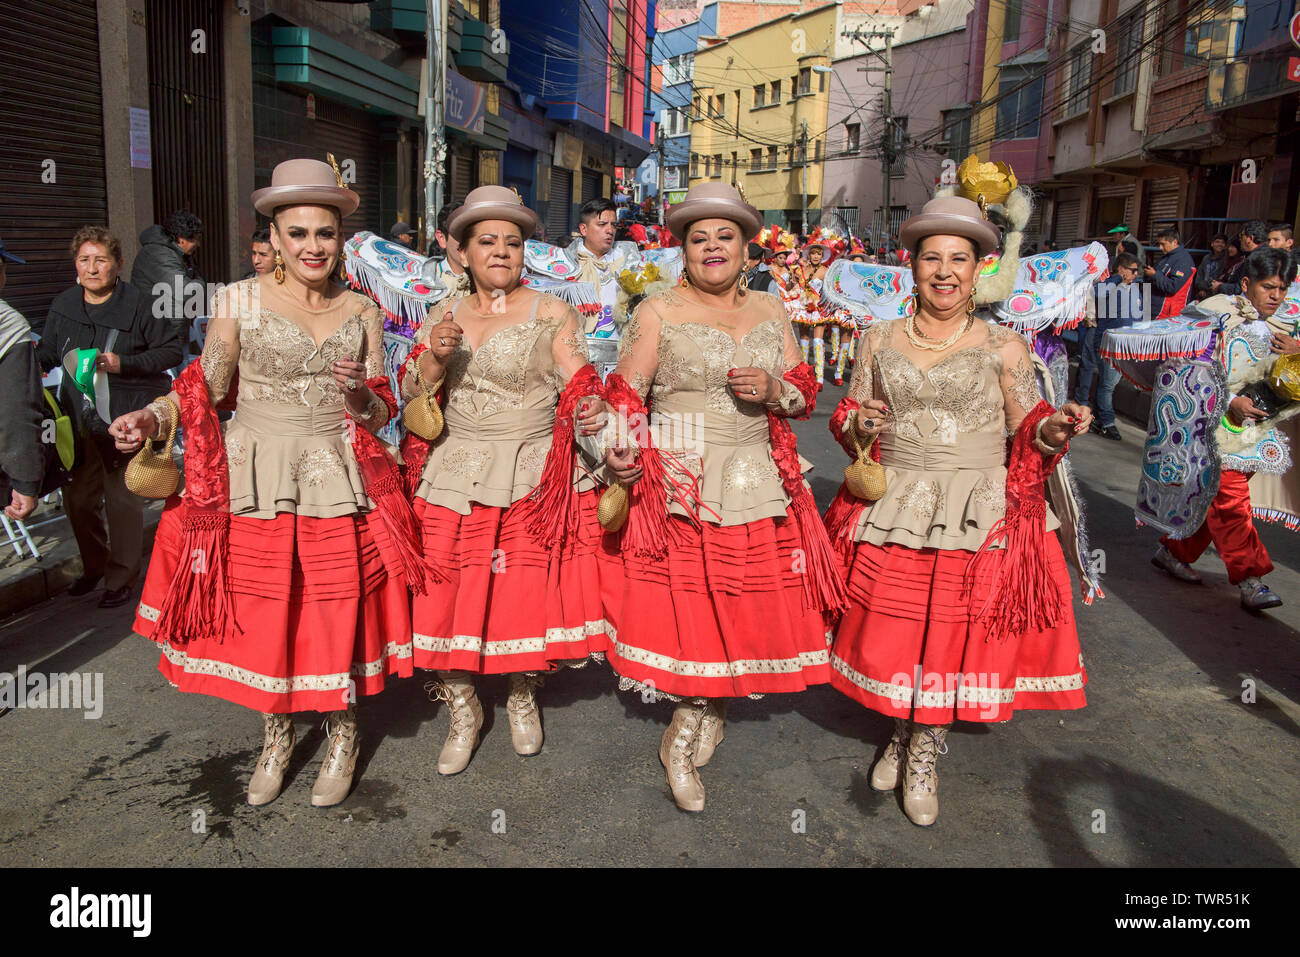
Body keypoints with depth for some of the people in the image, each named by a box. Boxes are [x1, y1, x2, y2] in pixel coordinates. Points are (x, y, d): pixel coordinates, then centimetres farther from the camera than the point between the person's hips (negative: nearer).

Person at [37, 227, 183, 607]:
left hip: (126, 418, -5)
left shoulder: (138, 304, -9)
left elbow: (172, 350, -7)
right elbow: (49, 350, 20)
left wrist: (124, 363, -17)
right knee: (77, 496, 13)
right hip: (77, 416, 6)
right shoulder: (63, 305, 6)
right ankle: (93, 566, 35)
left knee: (122, 499, 1)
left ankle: (122, 577, 17)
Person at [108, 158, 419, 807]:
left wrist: (360, 394, -14)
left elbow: (380, 415, 8)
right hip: (253, 485, 0)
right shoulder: (239, 301, 0)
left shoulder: (362, 313, 6)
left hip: (337, 484, 1)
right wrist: (152, 418, -15)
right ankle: (277, 732, 32)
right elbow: (204, 390, 3)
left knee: (336, 609, 4)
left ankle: (341, 733, 28)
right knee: (260, 613, 7)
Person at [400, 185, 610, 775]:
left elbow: (579, 387, -7)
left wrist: (595, 419, -29)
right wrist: (434, 357, -13)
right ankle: (463, 712, 22)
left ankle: (524, 698, 30)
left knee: (529, 595, 2)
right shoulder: (441, 319, 10)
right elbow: (411, 400, 7)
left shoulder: (552, 315, 2)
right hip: (455, 478, 2)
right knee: (449, 599, -1)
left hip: (533, 481, -2)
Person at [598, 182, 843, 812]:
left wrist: (773, 391, -8)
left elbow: (803, 395, 14)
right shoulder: (658, 312, 0)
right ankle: (697, 724, 21)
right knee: (685, 604, -4)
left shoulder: (770, 311, 12)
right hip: (678, 487, -4)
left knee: (753, 604, 3)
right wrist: (620, 451, -25)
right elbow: (625, 396, -6)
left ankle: (687, 731, 24)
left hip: (755, 482, 4)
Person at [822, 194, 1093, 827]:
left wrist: (1054, 428, -17)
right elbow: (848, 417, 13)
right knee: (889, 627, 5)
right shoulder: (880, 340, 7)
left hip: (978, 519, -1)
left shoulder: (1003, 348, 1)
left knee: (951, 637, 2)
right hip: (891, 510, 2)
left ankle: (925, 753, 27)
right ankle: (901, 734, 34)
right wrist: (857, 423, -9)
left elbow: (1027, 434, 4)